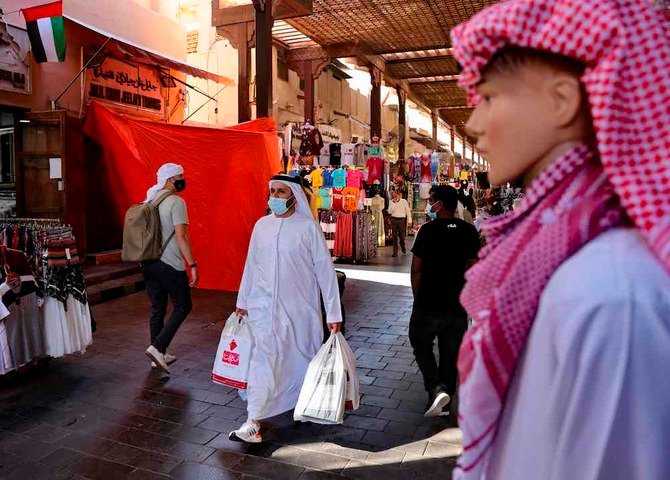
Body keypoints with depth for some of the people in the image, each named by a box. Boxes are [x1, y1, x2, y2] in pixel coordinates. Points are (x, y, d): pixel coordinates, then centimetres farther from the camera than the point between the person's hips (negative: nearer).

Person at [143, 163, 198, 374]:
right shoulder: (176, 202, -11)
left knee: (157, 309, 14)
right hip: (170, 265, -8)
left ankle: (159, 355, 22)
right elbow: (181, 236, -18)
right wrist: (193, 265, -17)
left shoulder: (149, 201, 12)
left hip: (149, 264, 8)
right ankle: (157, 347, -5)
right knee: (182, 306, 5)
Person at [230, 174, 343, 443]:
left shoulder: (308, 227, -9)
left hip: (300, 307, -2)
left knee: (302, 357, 12)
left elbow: (325, 269, -8)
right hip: (265, 305, 2)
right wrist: (242, 300, 17)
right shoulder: (262, 225, 3)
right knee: (264, 356, -5)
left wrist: (333, 313, -9)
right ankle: (253, 422, 2)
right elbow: (251, 265, 13)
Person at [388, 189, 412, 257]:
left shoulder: (404, 201, 0)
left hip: (402, 220, -1)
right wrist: (393, 203, -12)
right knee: (395, 236, 0)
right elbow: (389, 212, -6)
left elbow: (408, 211, 4)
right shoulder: (391, 202, 4)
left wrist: (409, 220, 2)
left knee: (402, 235, 6)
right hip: (394, 220, 1)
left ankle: (402, 246, 38)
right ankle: (395, 252, 4)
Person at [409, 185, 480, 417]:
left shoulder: (428, 230, -13)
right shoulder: (470, 231, 0)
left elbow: (416, 269, -10)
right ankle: (445, 400, 25)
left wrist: (418, 298, 3)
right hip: (458, 305, 4)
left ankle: (436, 389, -3)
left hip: (428, 303, -4)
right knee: (451, 353, 15)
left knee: (421, 343, 15)